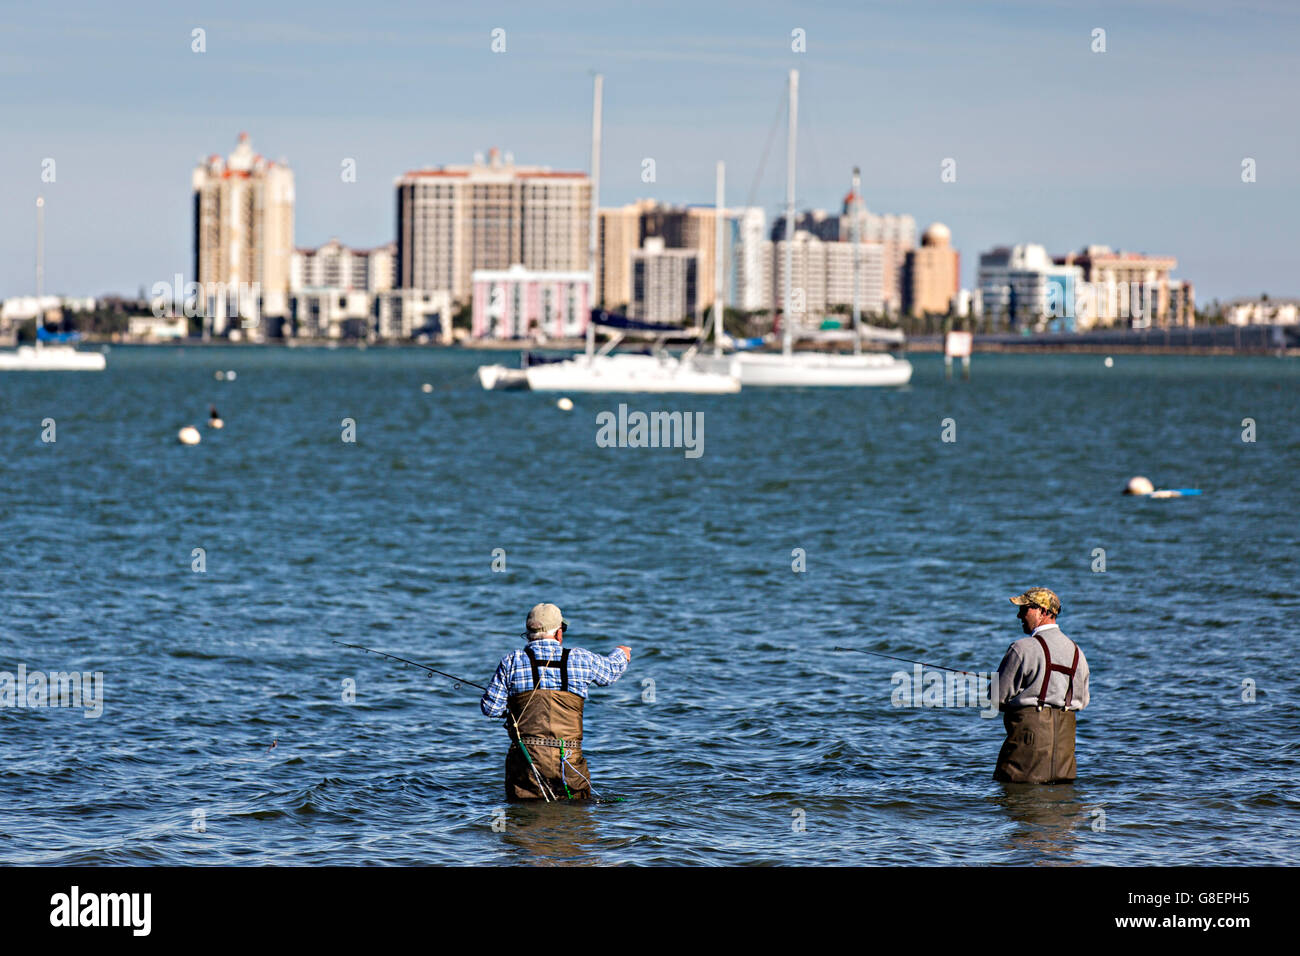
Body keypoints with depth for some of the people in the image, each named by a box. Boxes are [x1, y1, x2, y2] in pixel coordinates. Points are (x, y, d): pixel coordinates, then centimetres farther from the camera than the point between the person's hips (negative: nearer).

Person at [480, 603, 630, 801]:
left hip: (525, 759, 0)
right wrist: (620, 655, 48)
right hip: (569, 761, 0)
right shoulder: (580, 659, 5)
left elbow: (490, 707, 3)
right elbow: (610, 671, 26)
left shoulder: (511, 662, 2)